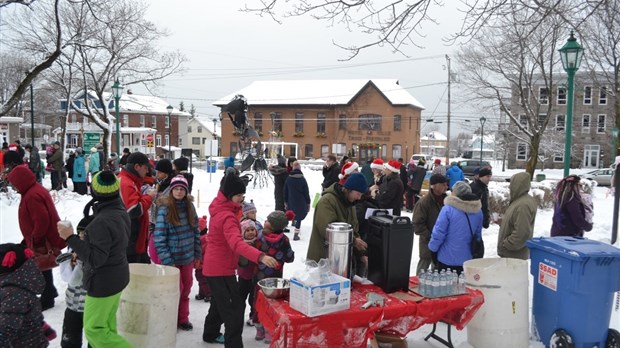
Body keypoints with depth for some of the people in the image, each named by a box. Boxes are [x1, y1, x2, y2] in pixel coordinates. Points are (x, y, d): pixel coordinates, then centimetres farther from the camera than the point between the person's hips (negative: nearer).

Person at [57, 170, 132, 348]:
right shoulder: (121, 212, 0)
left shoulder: (102, 222, -29)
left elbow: (95, 259, -27)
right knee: (107, 323, 21)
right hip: (117, 276, 9)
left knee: (94, 329, 4)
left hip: (103, 282, -9)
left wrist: (70, 237, -25)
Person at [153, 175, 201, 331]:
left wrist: (197, 254, 9)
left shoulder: (190, 207, 1)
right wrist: (167, 262, -16)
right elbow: (159, 238, -14)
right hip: (172, 258, -5)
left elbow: (196, 232, 9)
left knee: (186, 287, 13)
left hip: (188, 257, 5)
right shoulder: (164, 209, -13)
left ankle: (183, 318, 30)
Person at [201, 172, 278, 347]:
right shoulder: (227, 217, -26)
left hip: (214, 266, 10)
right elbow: (236, 243, -43)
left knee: (220, 303, 26)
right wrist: (260, 256, -55)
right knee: (235, 307, -9)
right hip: (221, 269, -10)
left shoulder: (221, 208, 3)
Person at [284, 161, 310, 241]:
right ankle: (296, 234, 2)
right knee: (299, 217, 2)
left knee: (296, 217, 23)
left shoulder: (288, 179, 1)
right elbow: (306, 192, -6)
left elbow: (285, 192, 8)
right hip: (301, 202, -3)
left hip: (291, 202, 3)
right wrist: (308, 203, 3)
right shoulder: (302, 179, -10)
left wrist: (286, 202, 17)